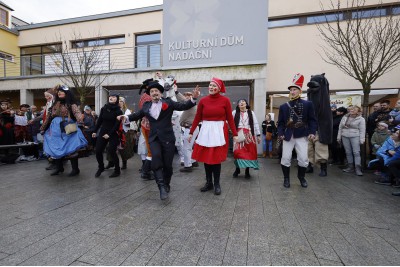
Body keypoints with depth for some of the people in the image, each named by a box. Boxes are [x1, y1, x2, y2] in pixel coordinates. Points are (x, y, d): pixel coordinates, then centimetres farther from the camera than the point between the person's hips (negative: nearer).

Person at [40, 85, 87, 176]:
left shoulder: (71, 104, -3)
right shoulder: (55, 104, 14)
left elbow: (77, 112, -22)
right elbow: (49, 116, 20)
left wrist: (80, 118, -44)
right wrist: (43, 127, 23)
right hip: (56, 129, 6)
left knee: (71, 149, -6)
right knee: (55, 149, 11)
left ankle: (75, 169, 4)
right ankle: (59, 167, 26)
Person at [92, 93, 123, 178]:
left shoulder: (118, 111, -7)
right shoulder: (104, 108, 6)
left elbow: (117, 124, -12)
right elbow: (99, 121, 11)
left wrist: (109, 134, -16)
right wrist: (95, 131, 9)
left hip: (113, 134, -4)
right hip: (103, 132, 5)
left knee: (111, 151, -8)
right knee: (98, 151, 3)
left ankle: (117, 170, 10)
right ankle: (100, 167, 26)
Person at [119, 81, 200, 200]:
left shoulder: (168, 102, 2)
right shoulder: (146, 105, 12)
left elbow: (183, 106, -5)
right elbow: (138, 115, 24)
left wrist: (193, 98, -17)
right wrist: (126, 117, 10)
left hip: (167, 137, -2)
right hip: (154, 138, 2)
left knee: (167, 164, 3)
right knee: (156, 157, -24)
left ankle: (166, 185, 26)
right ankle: (162, 186, -17)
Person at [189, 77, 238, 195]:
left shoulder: (225, 100, -1)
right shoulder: (203, 100, 3)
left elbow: (230, 119, 0)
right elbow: (197, 118, 6)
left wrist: (235, 134, -3)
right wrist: (191, 132, 5)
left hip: (219, 131, -2)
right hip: (205, 131, 3)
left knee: (216, 158, 0)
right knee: (206, 158, 8)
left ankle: (217, 184, 17)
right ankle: (209, 183, 25)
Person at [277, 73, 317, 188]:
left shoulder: (308, 104, 4)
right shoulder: (283, 106, 7)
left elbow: (312, 120, 3)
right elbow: (280, 122, 5)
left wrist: (312, 132, -10)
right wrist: (280, 133, -9)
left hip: (302, 136, -1)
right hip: (288, 136, 1)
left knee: (303, 159, 0)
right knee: (286, 158, 0)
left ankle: (301, 177, 27)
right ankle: (286, 178, 20)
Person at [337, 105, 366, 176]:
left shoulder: (361, 119, 0)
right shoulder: (344, 117, 12)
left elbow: (362, 130, -4)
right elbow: (340, 127, 14)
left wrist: (361, 140, -11)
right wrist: (339, 137, 11)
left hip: (355, 137, -4)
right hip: (345, 137, 4)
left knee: (356, 152, -7)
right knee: (348, 152, 8)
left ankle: (358, 168, -4)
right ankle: (350, 167, 17)